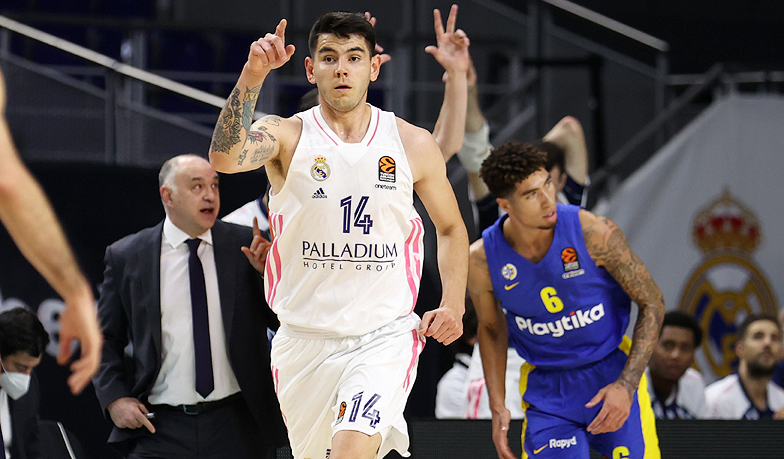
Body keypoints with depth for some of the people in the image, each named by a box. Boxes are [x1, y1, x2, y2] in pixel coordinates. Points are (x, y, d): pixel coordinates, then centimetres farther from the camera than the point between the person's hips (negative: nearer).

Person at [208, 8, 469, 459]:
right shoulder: (286, 136, -2)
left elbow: (451, 227, 16)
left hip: (385, 337, -1)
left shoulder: (413, 144, 3)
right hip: (305, 339, 1)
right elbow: (225, 157, -24)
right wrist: (253, 75, -34)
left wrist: (453, 304, 2)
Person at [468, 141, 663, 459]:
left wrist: (626, 385, -17)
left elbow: (652, 304, -9)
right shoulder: (481, 261, -14)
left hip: (613, 374, -1)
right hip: (547, 391, 1)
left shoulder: (595, 234, -20)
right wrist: (498, 407, 2)